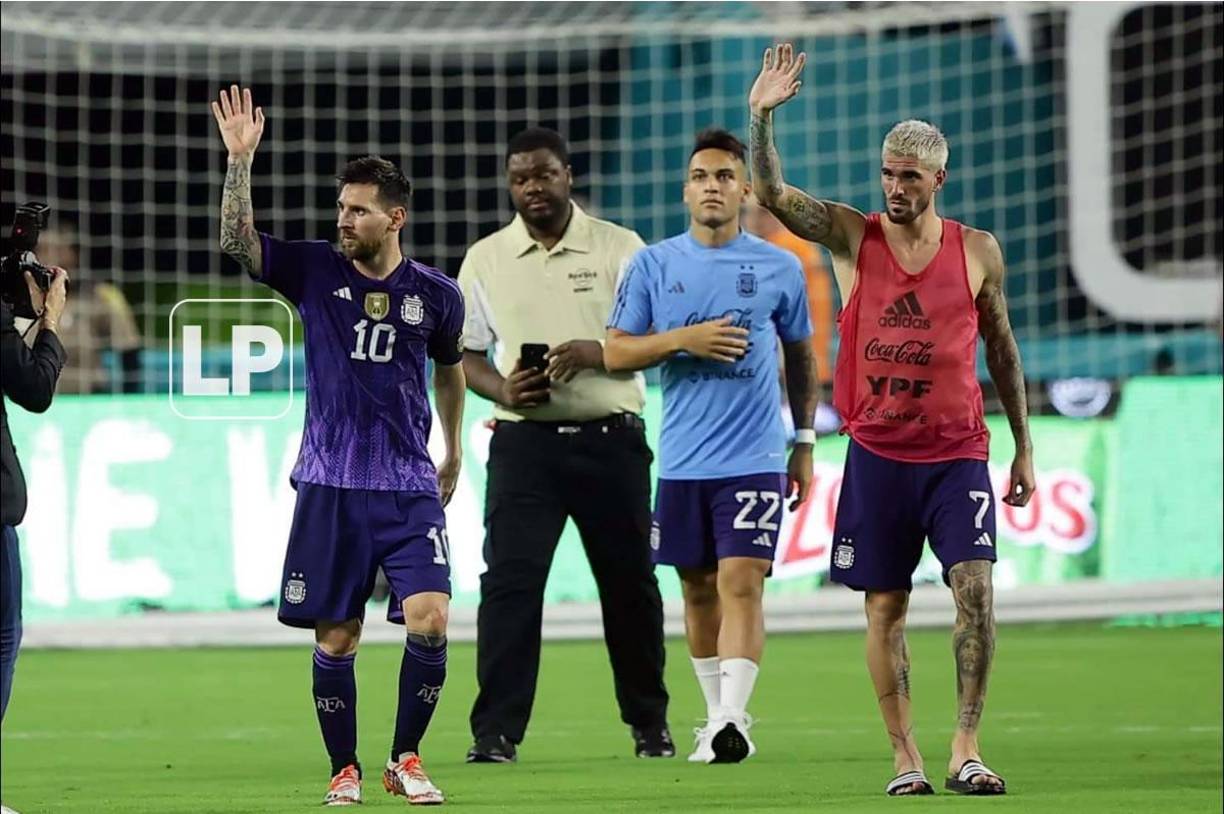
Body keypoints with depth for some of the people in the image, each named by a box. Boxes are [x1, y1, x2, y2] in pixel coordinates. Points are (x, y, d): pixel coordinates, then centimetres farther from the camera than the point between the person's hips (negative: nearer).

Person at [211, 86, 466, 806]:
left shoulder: (436, 293, 3)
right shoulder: (315, 272, 0)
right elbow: (237, 241, -13)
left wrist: (453, 454, 27)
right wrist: (241, 161, -25)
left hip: (410, 485, 0)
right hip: (329, 486, 0)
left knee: (429, 620, -14)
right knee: (335, 636, 2)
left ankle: (407, 760, 4)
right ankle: (345, 771, 17)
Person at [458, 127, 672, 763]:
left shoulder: (619, 249, 3)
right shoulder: (485, 259, 8)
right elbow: (465, 354, 11)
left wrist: (595, 353, -19)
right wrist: (502, 389, -10)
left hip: (610, 440, 0)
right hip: (525, 441, 0)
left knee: (630, 584, 6)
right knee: (509, 581, -10)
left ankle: (650, 723, 21)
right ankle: (496, 731, -10)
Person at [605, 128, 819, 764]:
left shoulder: (779, 268, 3)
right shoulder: (653, 265, 4)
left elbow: (799, 354, 15)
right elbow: (616, 353, 3)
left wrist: (805, 442, 15)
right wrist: (683, 339, -13)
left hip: (754, 459, -2)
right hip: (682, 461, 2)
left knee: (741, 583, -14)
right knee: (698, 589, 10)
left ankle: (732, 719, -22)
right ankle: (717, 715, 22)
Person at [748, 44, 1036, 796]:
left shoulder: (977, 251, 3)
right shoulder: (853, 236, 1)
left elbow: (1001, 350, 11)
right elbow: (771, 193, -12)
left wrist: (1025, 448, 11)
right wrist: (762, 115, -27)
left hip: (958, 453, 0)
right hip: (878, 453, 0)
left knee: (976, 586, -15)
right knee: (885, 606, 3)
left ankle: (967, 748, -10)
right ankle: (906, 757, 11)